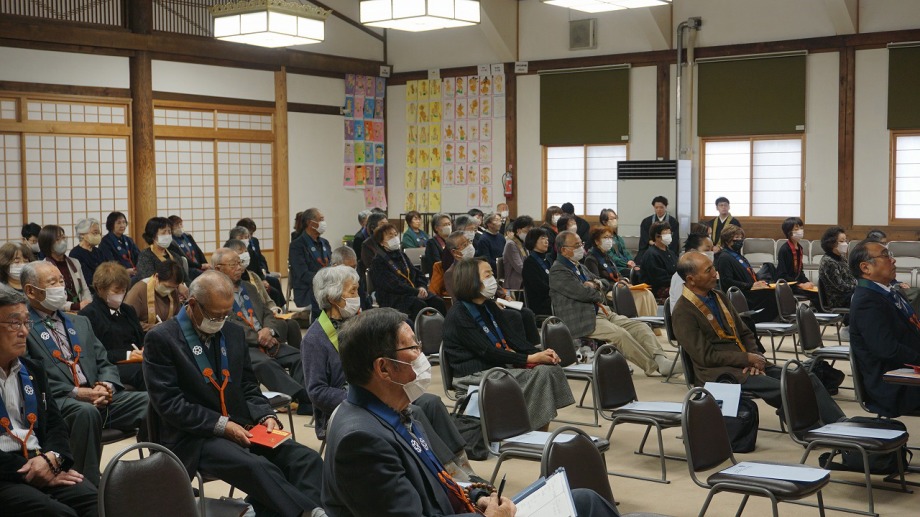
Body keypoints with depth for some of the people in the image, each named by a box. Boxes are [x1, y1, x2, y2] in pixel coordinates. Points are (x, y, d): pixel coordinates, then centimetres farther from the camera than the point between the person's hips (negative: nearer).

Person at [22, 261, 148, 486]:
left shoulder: (80, 322, 25)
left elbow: (105, 364, 20)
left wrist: (106, 385, -3)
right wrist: (75, 393, -16)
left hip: (99, 398, 6)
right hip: (56, 404, -6)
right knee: (86, 411, -38)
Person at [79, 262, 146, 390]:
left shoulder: (128, 310, 28)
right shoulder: (89, 314, 3)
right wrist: (126, 355, -12)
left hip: (137, 361, 7)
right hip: (110, 366, -7)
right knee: (144, 371, -37)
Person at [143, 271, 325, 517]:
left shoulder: (234, 333, 13)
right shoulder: (161, 339, -6)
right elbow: (169, 403, -12)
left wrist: (266, 416, -4)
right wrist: (222, 425, -18)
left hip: (242, 428, 6)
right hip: (194, 436, -6)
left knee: (307, 459, -19)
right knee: (258, 467, -35)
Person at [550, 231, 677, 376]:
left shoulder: (580, 266, 21)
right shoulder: (557, 271, -9)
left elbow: (606, 284, 23)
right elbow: (582, 293, -19)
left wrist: (595, 284, 0)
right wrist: (598, 294, 2)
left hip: (601, 311, 9)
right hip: (582, 320, -9)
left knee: (641, 327, -10)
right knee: (621, 334, -28)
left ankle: (661, 360, -25)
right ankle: (652, 366, -18)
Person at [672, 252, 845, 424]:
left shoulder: (719, 296, 14)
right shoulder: (683, 313, -9)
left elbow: (745, 333, 18)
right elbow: (706, 356, -13)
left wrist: (755, 358, -2)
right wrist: (747, 359, -12)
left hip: (747, 365, 8)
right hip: (721, 374, -7)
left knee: (809, 380, -9)